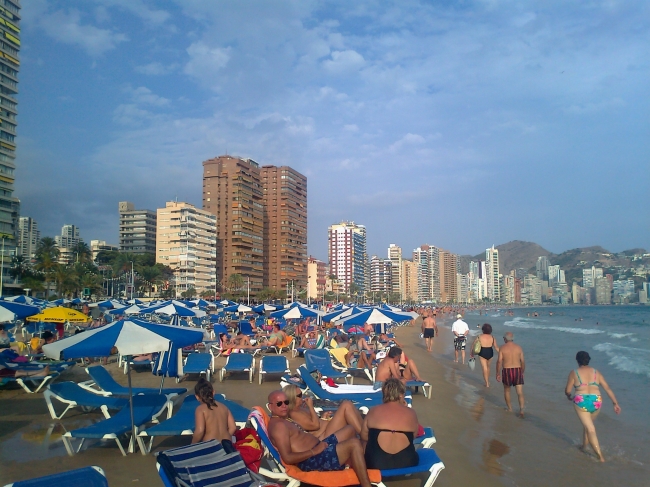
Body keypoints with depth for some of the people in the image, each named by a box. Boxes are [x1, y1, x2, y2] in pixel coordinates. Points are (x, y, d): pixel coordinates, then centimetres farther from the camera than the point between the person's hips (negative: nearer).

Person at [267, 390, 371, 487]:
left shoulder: (285, 420, 17)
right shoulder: (278, 425, -17)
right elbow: (287, 458, -25)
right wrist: (314, 451, -22)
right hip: (311, 461, -11)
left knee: (350, 430, 19)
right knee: (354, 444, -22)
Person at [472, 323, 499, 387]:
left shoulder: (479, 337, -10)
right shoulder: (492, 337, -5)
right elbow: (496, 347, -4)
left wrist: (472, 353, 11)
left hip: (482, 353, -3)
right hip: (490, 353, 3)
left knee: (485, 368, 4)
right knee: (488, 366, 24)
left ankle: (487, 383, 4)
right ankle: (488, 381, 34)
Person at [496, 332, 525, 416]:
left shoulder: (502, 347, -3)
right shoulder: (519, 347, 4)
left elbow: (499, 361, -8)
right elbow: (523, 362, 4)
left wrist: (498, 374, -1)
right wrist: (522, 373, 18)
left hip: (507, 371, -1)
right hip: (518, 370, 1)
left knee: (506, 390, 21)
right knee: (520, 392, 3)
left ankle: (509, 408, 31)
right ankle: (521, 409, -14)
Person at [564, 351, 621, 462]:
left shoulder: (574, 373, 1)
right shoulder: (596, 372, 11)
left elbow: (567, 390, 3)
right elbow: (607, 388, 8)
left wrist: (569, 397, 24)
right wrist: (615, 403, 11)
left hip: (581, 402, -4)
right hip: (596, 401, 4)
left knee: (590, 429, 0)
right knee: (588, 424, 26)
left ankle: (600, 456, -5)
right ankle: (584, 446, 38)